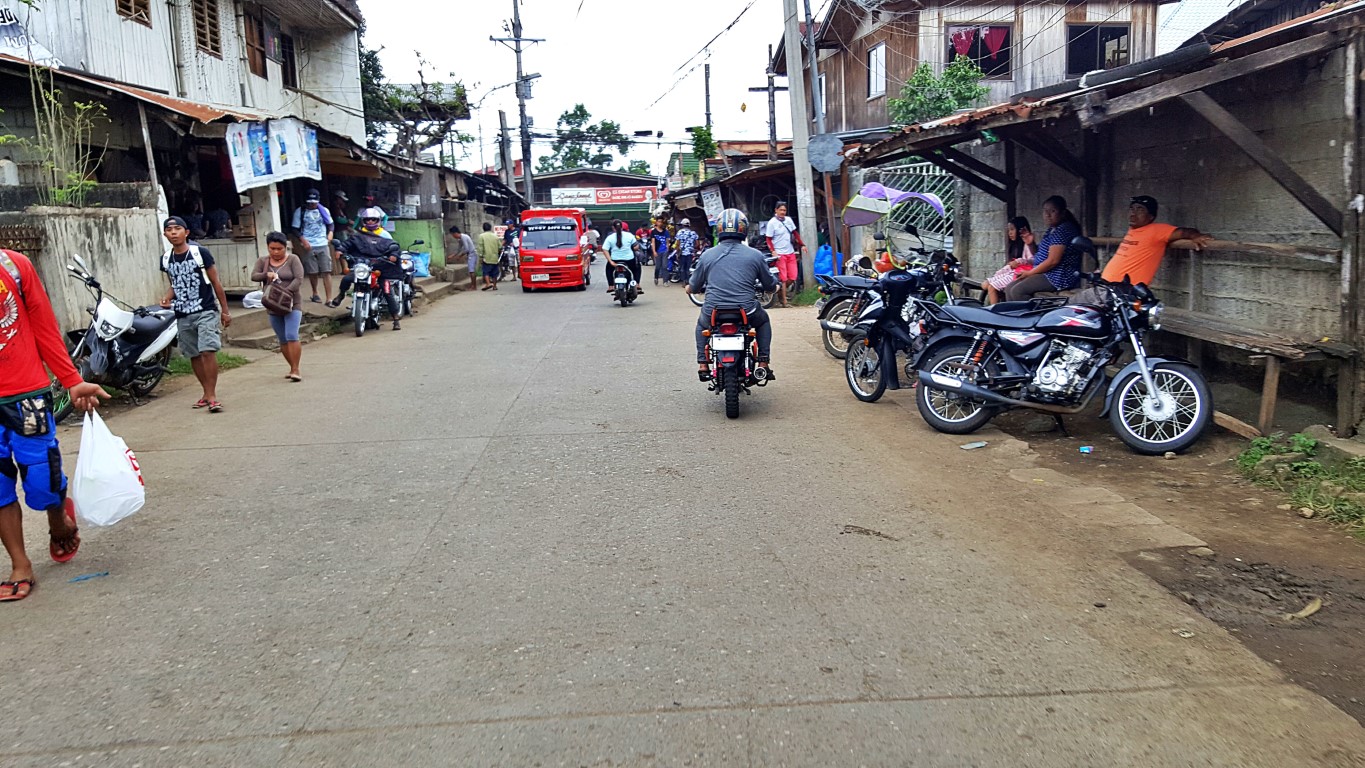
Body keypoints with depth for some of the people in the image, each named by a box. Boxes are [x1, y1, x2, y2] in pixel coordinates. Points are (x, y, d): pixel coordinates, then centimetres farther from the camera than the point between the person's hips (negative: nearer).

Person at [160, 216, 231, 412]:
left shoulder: (200, 252, -6)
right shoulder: (166, 259, 8)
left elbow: (215, 282, -2)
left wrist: (225, 311, -2)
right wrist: (167, 298, -2)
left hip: (206, 311, -5)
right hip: (183, 316, 5)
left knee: (208, 351, -16)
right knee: (194, 355, 10)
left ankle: (211, 395, -14)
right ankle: (207, 393, 22)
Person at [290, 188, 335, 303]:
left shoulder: (324, 210, 9)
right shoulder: (300, 211, 2)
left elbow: (330, 224, 20)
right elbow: (296, 229, 2)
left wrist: (330, 233, -1)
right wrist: (303, 240, -13)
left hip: (323, 245, 1)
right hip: (309, 246, -1)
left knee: (326, 272, -7)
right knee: (312, 272, 6)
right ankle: (315, 293, 29)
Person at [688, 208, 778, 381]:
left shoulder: (707, 255, 3)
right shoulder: (755, 255, 1)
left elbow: (693, 287, 12)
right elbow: (770, 286, 11)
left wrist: (689, 288, 36)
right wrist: (774, 285, 35)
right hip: (746, 313, -1)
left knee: (701, 324, 35)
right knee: (763, 320, 32)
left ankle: (703, 364, 20)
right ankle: (763, 363, 19)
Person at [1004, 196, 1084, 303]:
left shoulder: (1063, 230, -15)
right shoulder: (1052, 230, 17)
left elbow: (1053, 261, -21)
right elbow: (1041, 256, 20)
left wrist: (1030, 273, -11)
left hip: (1060, 277, -11)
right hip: (1048, 274, 11)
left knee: (1017, 291, -23)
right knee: (1009, 289, 4)